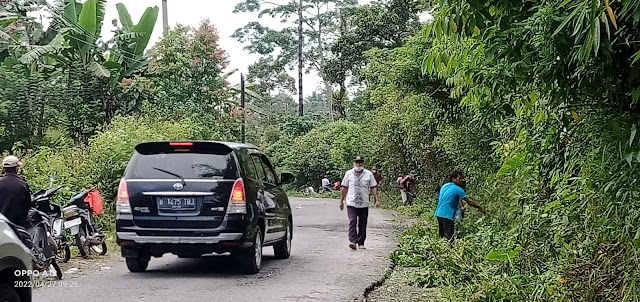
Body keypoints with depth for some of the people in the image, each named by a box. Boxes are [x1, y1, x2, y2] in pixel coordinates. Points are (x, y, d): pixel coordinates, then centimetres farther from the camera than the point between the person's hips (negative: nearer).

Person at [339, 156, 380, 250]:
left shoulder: (369, 174, 6)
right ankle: (352, 241, -20)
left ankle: (361, 243, 15)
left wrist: (377, 200, -1)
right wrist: (342, 201, 13)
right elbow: (344, 188, 12)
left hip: (364, 204, 1)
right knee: (352, 222, -14)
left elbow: (373, 188, 8)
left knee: (362, 224, 6)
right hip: (351, 204, -1)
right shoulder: (349, 173, 6)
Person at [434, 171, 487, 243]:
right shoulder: (458, 189, -9)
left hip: (438, 214, 8)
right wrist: (480, 207, 3)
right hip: (447, 215, -8)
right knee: (449, 238, -8)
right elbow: (469, 201, -7)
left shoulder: (444, 186, 14)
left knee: (442, 236, 12)